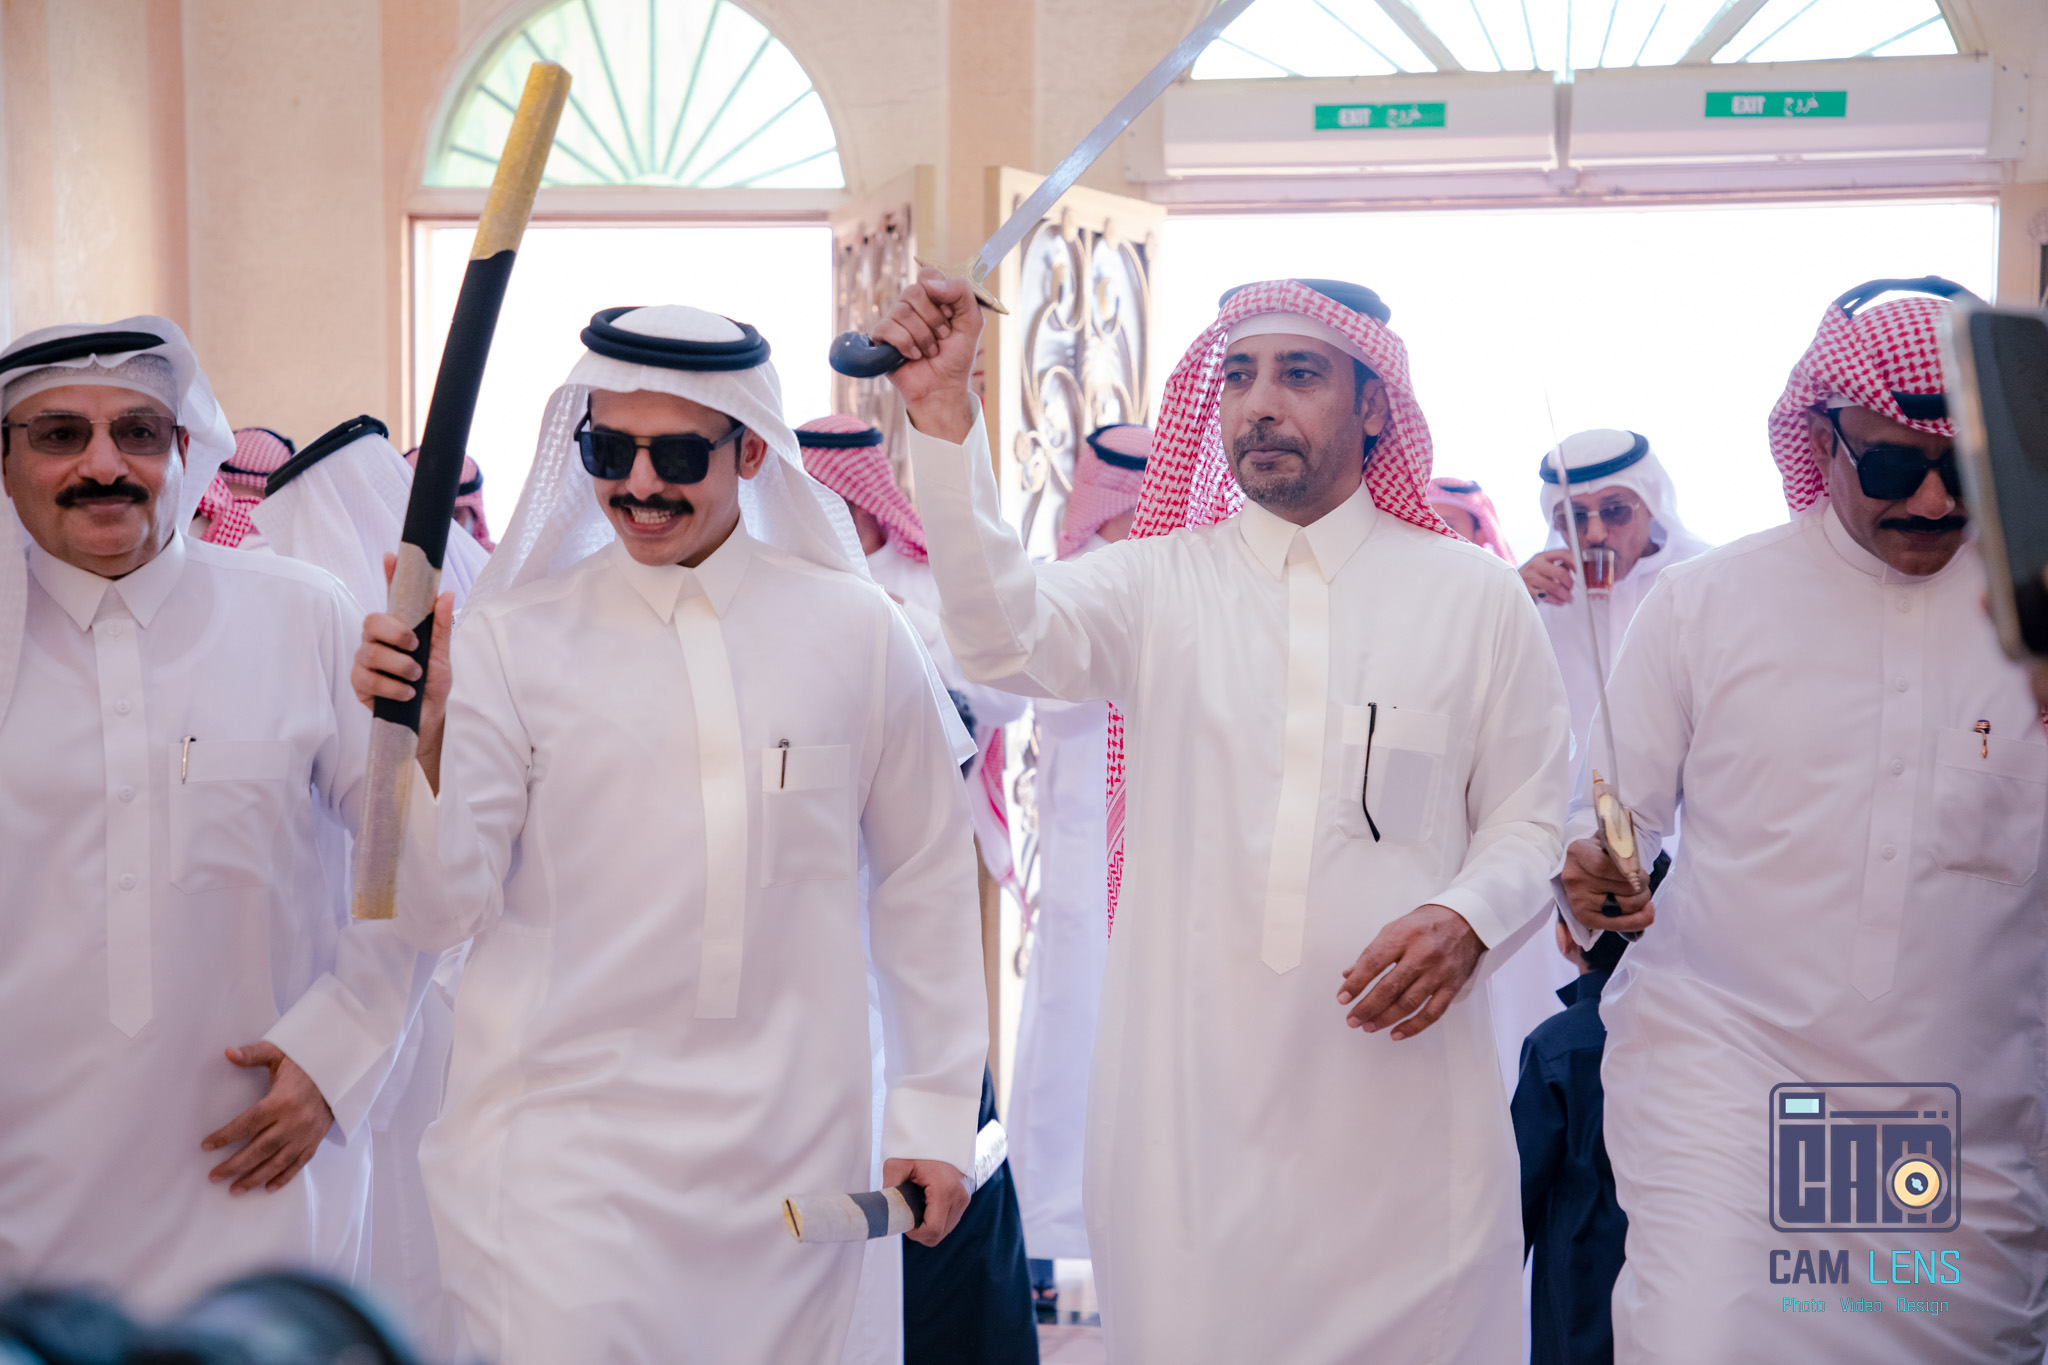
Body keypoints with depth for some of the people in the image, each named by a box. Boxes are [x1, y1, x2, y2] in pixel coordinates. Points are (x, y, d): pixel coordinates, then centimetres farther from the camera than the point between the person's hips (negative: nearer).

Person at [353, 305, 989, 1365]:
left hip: (793, 1152, 2)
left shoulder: (853, 633, 2)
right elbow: (438, 911, -3)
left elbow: (923, 881, 10)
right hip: (565, 1142, -1)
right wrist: (423, 738, -19)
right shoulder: (509, 639, -1)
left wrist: (934, 1113, 11)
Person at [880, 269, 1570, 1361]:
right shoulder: (1158, 584, 6)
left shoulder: (1474, 594, 7)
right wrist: (944, 420, -24)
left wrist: (1466, 918, -11)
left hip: (1393, 1077, 0)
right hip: (1189, 1080, 0)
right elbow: (1007, 635, -13)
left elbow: (1528, 819, 10)